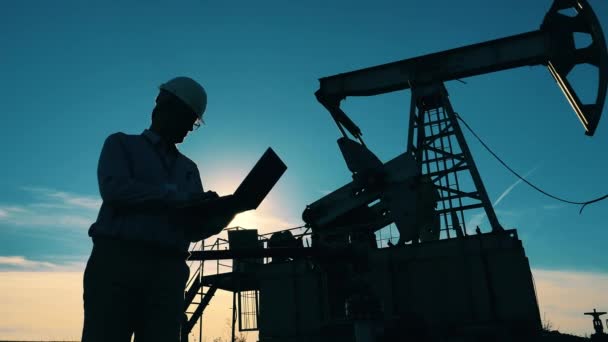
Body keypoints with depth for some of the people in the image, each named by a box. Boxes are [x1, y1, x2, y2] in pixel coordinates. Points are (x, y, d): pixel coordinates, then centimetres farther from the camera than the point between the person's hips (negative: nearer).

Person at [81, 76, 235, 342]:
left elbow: (194, 228, 14)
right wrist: (178, 195, -9)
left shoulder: (189, 168, 23)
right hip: (117, 260, -3)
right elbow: (114, 188, -7)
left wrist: (225, 212, -6)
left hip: (169, 271, 4)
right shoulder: (122, 144, 14)